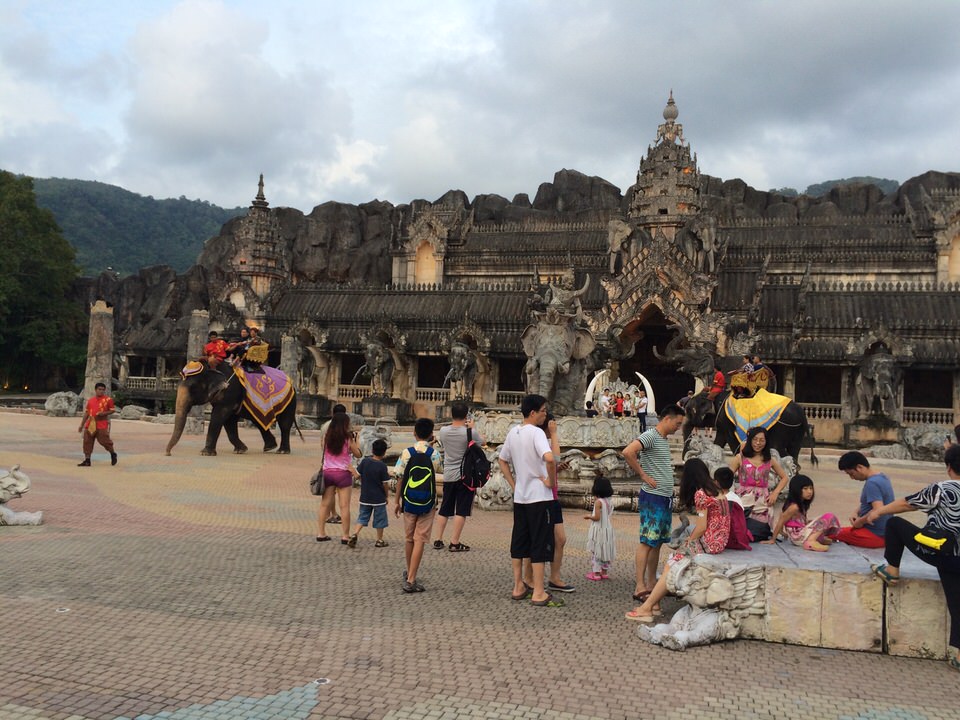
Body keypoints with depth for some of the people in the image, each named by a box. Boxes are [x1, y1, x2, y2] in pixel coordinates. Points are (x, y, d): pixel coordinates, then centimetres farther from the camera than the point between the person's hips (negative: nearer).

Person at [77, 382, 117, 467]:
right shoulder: (90, 400, 14)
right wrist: (81, 425, 14)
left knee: (104, 441, -5)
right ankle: (87, 460, 6)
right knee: (87, 442, 1)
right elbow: (86, 413, 17)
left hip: (102, 425, -5)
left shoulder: (108, 399, 0)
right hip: (90, 424, 5)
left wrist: (104, 413, -17)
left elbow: (113, 410, 1)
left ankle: (113, 454, 20)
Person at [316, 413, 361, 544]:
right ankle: (345, 536, 4)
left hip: (327, 472, 4)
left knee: (325, 504, 10)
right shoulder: (348, 438, -9)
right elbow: (358, 454, 1)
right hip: (342, 473, -4)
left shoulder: (326, 437, -1)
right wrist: (355, 439, 10)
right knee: (344, 506, 1)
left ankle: (322, 534, 14)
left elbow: (324, 451, 10)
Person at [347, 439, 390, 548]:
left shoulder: (364, 461, -4)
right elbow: (384, 484, -11)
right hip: (379, 498, -3)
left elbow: (358, 475, 3)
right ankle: (379, 540, 18)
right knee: (379, 519, 10)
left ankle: (355, 534, -7)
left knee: (362, 517, 12)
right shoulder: (382, 466, -14)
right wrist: (386, 496, 4)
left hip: (365, 497, 3)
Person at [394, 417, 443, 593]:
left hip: (409, 502, 2)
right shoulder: (434, 454, -6)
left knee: (408, 538, 17)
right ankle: (411, 580, -7)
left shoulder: (406, 453, -5)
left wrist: (397, 501, 6)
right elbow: (441, 471, 12)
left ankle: (409, 574, 35)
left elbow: (400, 478, -4)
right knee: (420, 540, -1)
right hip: (427, 504, -2)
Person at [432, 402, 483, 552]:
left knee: (444, 509, 14)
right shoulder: (470, 432, -14)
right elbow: (482, 441, 5)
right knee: (461, 511, 1)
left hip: (448, 476, 4)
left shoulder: (443, 431, -3)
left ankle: (437, 540, 16)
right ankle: (455, 543, 2)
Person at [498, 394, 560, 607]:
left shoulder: (512, 433, 8)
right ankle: (538, 593, 2)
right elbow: (549, 458, -33)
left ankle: (518, 587, 21)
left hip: (520, 496, 8)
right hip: (539, 497, -7)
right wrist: (551, 481, -18)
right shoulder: (536, 433, -16)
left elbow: (502, 461, 18)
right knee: (540, 544, -1)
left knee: (518, 542, 13)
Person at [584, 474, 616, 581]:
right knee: (605, 550, 15)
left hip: (598, 530, -7)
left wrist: (588, 516, -3)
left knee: (596, 551, 3)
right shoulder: (610, 501, 2)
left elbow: (597, 517, -21)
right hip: (608, 529, 7)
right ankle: (604, 572, 21)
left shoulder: (598, 502, -17)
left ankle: (596, 572, 5)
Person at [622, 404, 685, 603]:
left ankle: (651, 583, 19)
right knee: (647, 541, -9)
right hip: (653, 497, -9)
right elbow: (627, 452, -27)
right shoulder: (650, 436, -13)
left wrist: (669, 465, 11)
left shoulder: (664, 440, 17)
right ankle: (640, 587, -8)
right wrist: (643, 476, -20)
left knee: (658, 541, 12)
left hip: (666, 498, 9)